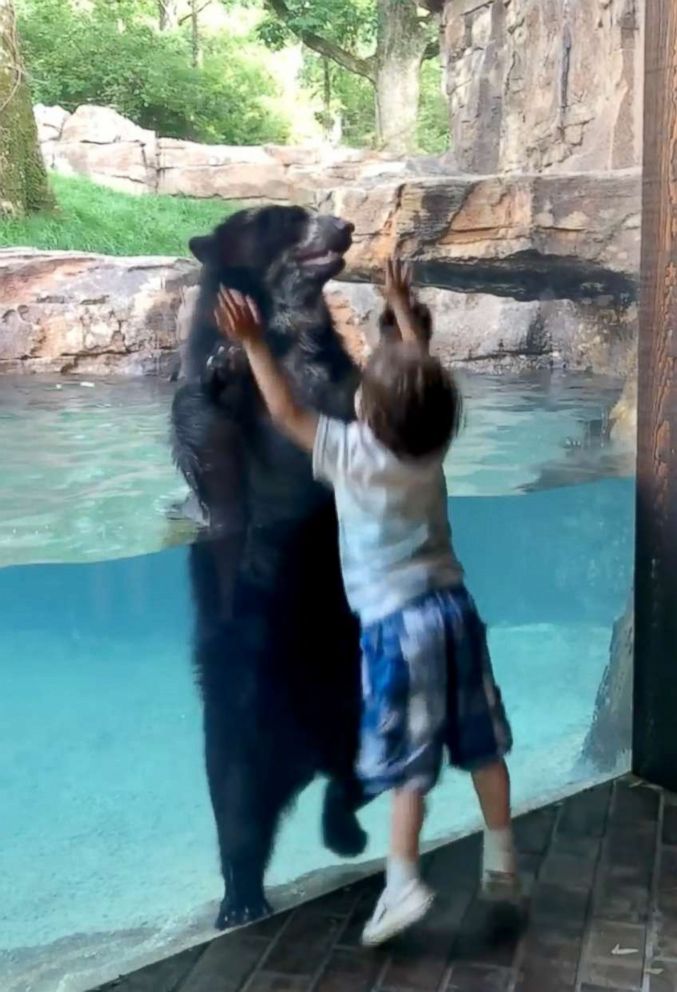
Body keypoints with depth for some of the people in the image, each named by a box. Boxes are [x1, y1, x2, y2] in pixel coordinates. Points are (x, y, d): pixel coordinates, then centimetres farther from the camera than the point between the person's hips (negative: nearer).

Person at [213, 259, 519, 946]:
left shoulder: (350, 454, -14)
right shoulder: (431, 444, 0)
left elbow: (285, 411, -5)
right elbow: (422, 376, 17)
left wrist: (253, 343, 2)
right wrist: (403, 308, 28)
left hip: (396, 621, -5)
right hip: (452, 605, 5)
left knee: (411, 760, 2)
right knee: (482, 743, 15)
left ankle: (403, 882, 3)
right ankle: (501, 863, 27)